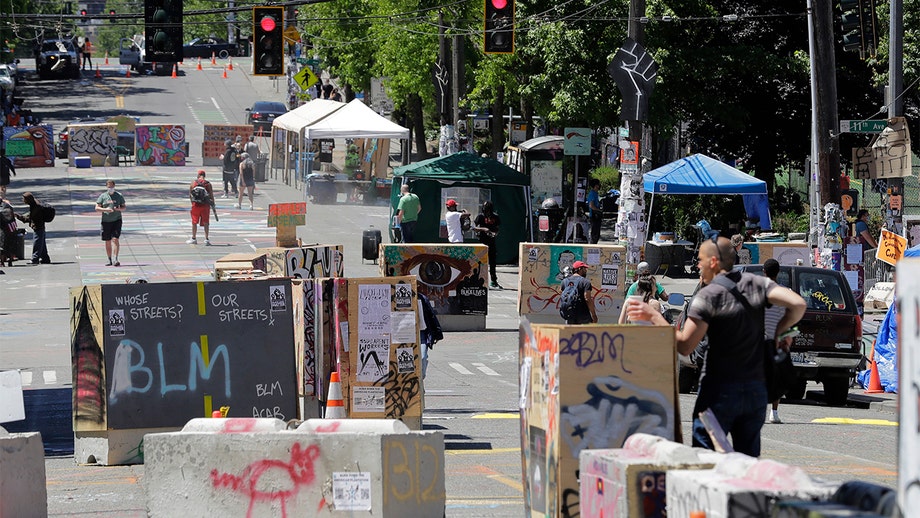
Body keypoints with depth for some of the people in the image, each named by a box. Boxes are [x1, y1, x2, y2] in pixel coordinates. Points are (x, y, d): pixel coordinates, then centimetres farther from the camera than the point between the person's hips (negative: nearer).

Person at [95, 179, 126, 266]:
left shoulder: (119, 196, 5)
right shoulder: (102, 196, 5)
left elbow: (124, 207, 10)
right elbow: (97, 208, 2)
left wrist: (119, 209, -12)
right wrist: (105, 209, -16)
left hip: (117, 220, -1)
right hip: (106, 221, 1)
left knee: (115, 239, -14)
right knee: (108, 241, 6)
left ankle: (115, 260, -16)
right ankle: (110, 260, 16)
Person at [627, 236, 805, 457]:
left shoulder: (708, 296, -10)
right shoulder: (757, 284, 5)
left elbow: (684, 345, -15)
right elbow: (797, 304, -6)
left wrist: (654, 316, -6)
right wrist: (780, 331, 11)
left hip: (719, 391, -6)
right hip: (756, 389, 6)